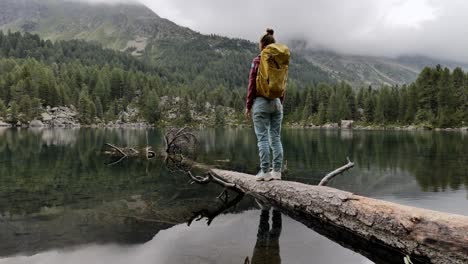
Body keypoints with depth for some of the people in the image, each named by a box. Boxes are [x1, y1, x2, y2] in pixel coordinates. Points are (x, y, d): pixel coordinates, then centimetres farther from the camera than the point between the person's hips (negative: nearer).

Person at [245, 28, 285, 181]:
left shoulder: (258, 61, -6)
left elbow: (252, 84, -7)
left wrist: (248, 106, -2)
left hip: (261, 102, -5)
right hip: (277, 102, 5)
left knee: (263, 138, -2)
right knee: (276, 137, 7)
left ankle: (265, 172, -2)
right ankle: (277, 171, 8)